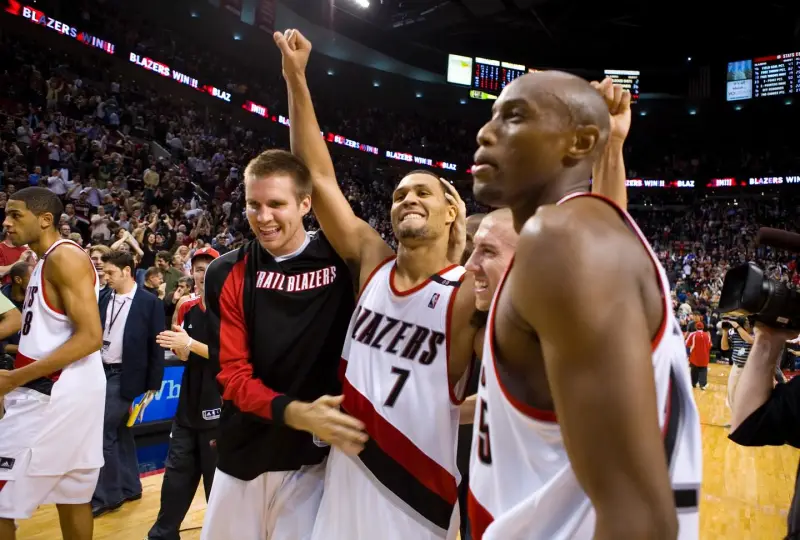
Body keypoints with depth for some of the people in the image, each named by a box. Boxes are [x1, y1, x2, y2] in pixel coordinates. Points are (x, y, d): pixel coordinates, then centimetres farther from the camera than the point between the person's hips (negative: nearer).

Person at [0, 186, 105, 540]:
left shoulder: (64, 257, -14)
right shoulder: (46, 262, 16)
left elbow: (90, 337, -22)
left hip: (58, 393, -10)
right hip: (58, 392, 10)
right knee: (71, 496, 17)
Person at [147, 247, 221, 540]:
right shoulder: (187, 309, 7)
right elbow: (185, 357, 13)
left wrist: (190, 343, -24)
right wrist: (177, 345, -8)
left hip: (219, 408, -6)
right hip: (189, 405, 6)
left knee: (218, 481, 6)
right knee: (176, 475, 14)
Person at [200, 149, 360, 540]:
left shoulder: (344, 261, -7)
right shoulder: (227, 275, -5)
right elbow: (233, 375, -9)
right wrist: (295, 413, -25)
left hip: (317, 455, -2)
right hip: (244, 455, 2)